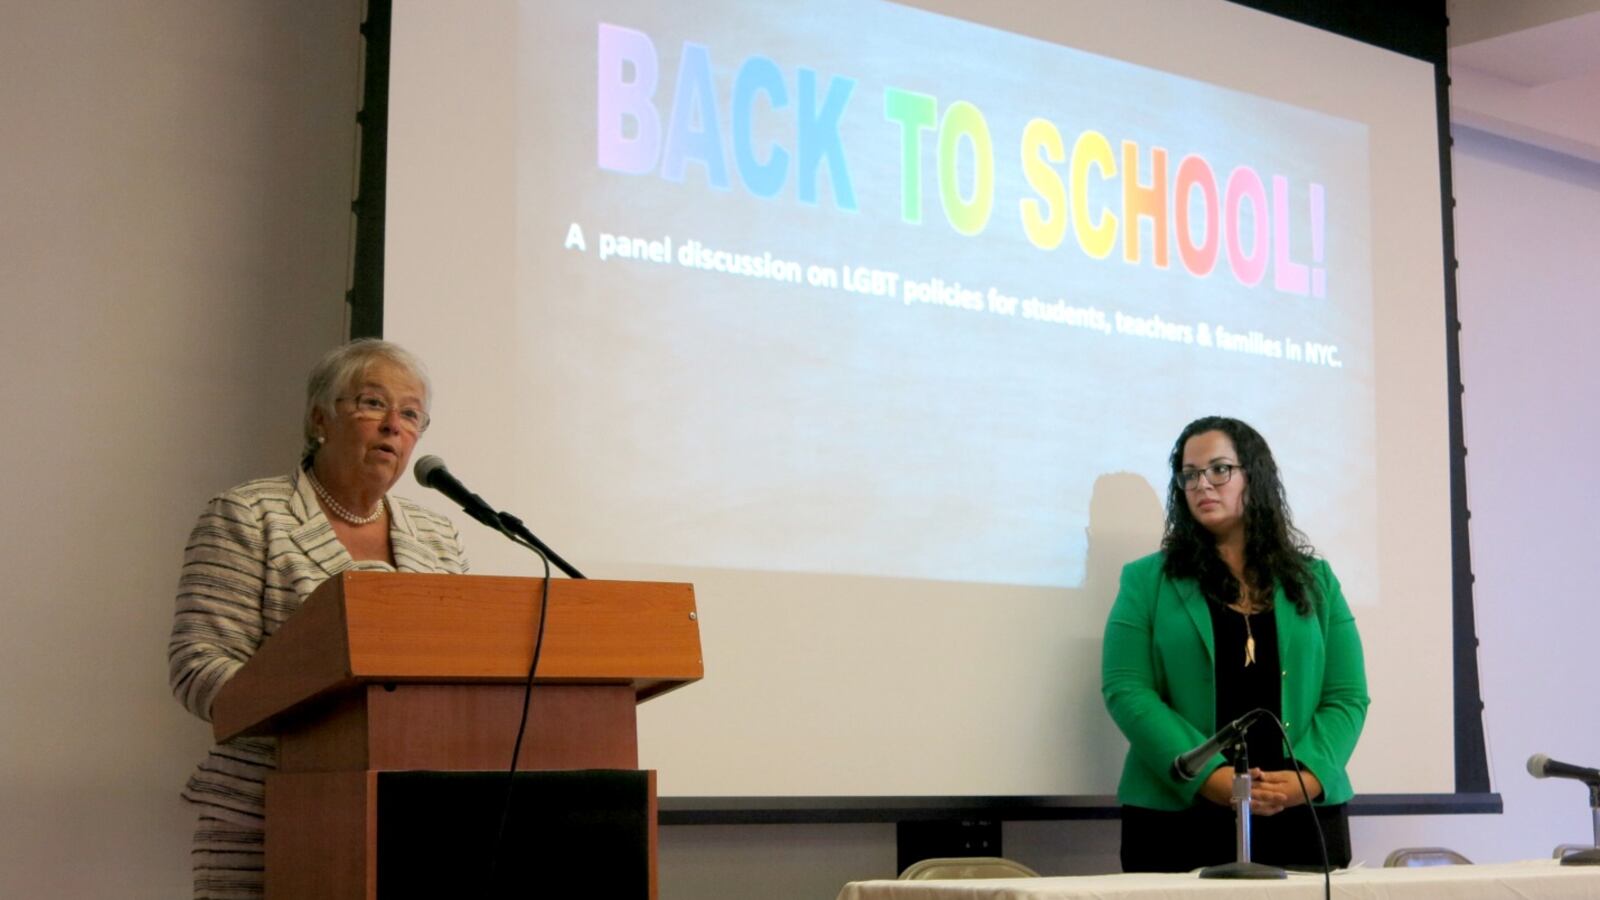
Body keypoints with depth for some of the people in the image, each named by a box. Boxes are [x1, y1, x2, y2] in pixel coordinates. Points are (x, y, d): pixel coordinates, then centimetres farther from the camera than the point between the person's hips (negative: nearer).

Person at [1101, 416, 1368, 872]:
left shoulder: (1316, 581, 12)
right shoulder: (1148, 580, 5)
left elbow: (1346, 697, 6)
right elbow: (1126, 690, -5)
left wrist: (1309, 775, -13)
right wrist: (1210, 777, -17)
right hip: (1178, 820, -2)